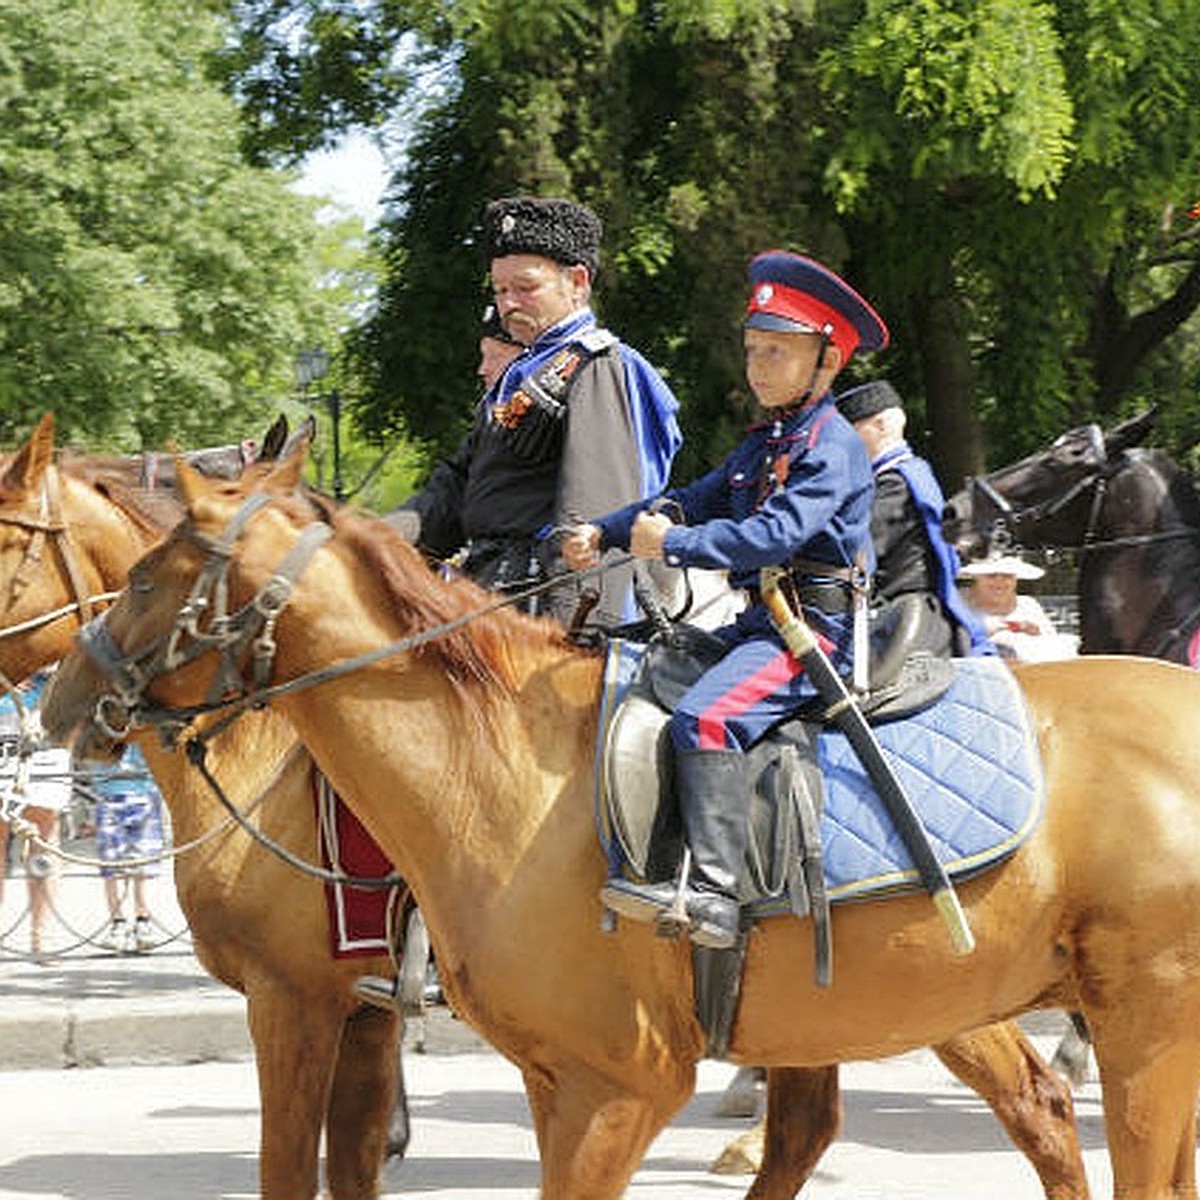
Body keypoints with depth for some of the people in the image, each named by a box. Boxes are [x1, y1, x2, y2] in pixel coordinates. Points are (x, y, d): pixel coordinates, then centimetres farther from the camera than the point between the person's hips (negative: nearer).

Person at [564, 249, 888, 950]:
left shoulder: (832, 447, -10)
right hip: (761, 622, 10)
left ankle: (715, 894, -38)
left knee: (706, 718, -30)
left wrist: (673, 544, -21)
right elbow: (695, 501, 21)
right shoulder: (762, 446, 20)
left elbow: (777, 534, -23)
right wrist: (606, 532, 7)